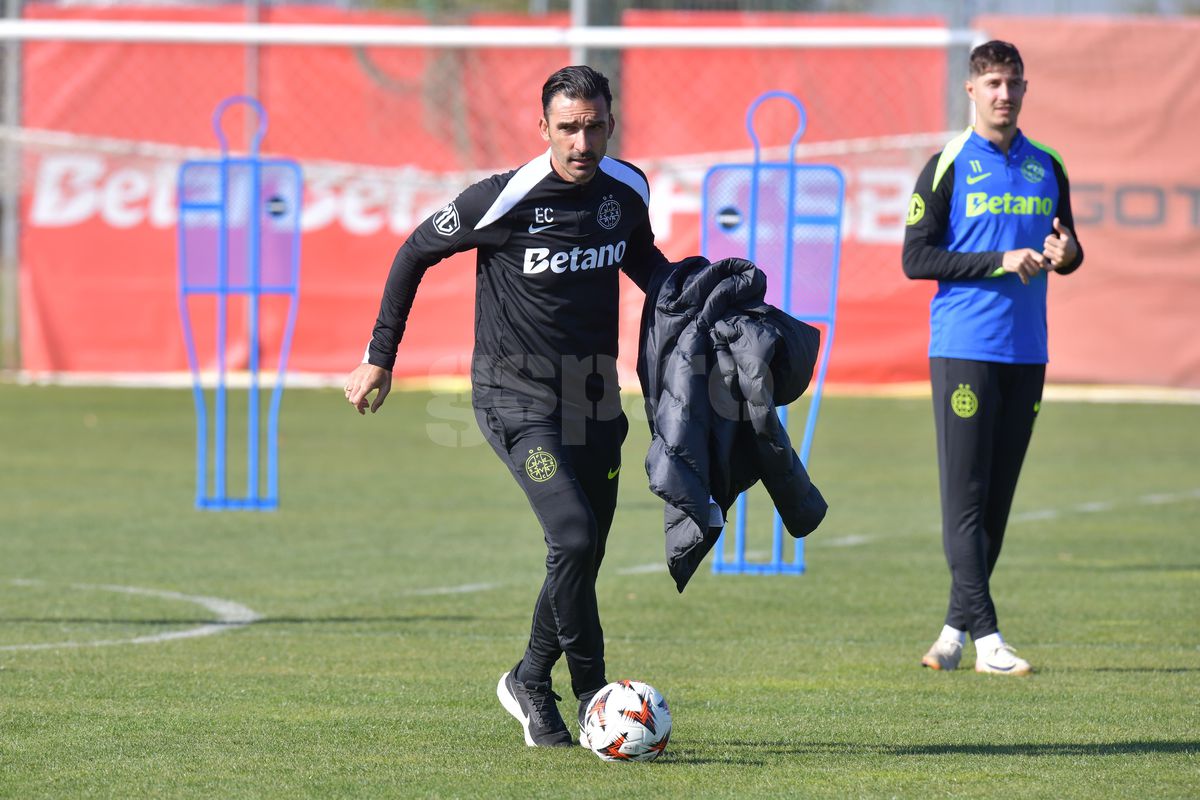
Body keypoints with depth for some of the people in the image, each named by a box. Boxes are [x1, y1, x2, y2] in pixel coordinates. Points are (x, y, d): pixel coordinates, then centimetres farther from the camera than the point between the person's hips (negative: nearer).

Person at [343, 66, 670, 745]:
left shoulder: (629, 189, -1)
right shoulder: (503, 201, -17)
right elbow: (415, 254, -2)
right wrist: (380, 357, 0)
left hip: (594, 400, 6)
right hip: (517, 400, -6)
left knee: (584, 553, 9)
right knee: (574, 537, -22)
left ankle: (530, 683, 31)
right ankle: (593, 692, -8)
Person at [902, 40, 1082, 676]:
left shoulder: (1046, 167, 12)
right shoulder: (948, 166, -2)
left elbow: (1066, 250, 20)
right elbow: (916, 258, -6)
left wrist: (1064, 253, -5)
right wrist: (1001, 261, -15)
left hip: (1026, 351, 5)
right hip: (964, 350, -5)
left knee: (997, 498, 6)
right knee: (965, 497, -9)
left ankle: (955, 629, 14)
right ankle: (986, 638, -13)